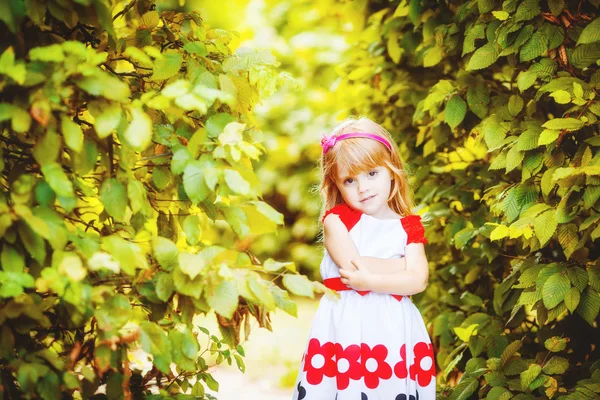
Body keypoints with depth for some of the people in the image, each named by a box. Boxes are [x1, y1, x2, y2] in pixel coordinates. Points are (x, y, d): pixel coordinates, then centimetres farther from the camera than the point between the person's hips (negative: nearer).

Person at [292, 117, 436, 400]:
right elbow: (352, 265, -12)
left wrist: (369, 281, -16)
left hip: (394, 327, 1)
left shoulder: (409, 227, 6)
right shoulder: (336, 218, 3)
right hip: (345, 324, -1)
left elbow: (419, 280, -7)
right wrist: (405, 264, -6)